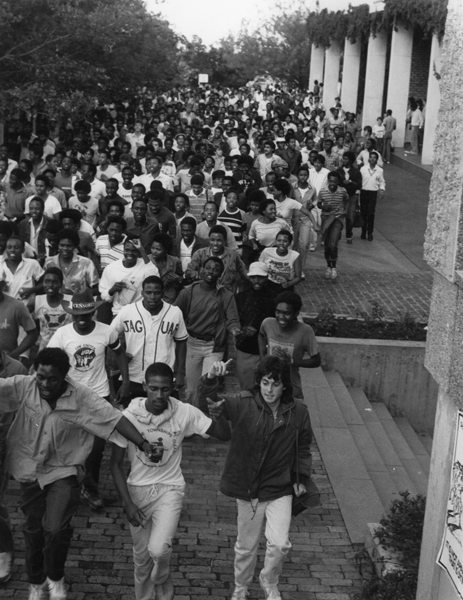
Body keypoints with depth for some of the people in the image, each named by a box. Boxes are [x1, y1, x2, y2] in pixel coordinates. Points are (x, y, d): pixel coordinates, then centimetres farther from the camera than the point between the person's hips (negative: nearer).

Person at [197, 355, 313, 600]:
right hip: (247, 488, -1)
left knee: (280, 543, -11)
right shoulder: (243, 404, -16)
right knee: (246, 545, 16)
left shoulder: (298, 412, -8)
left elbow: (303, 448, 8)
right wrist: (210, 379, -47)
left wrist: (301, 477, 4)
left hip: (280, 490, 1)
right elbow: (208, 404, -29)